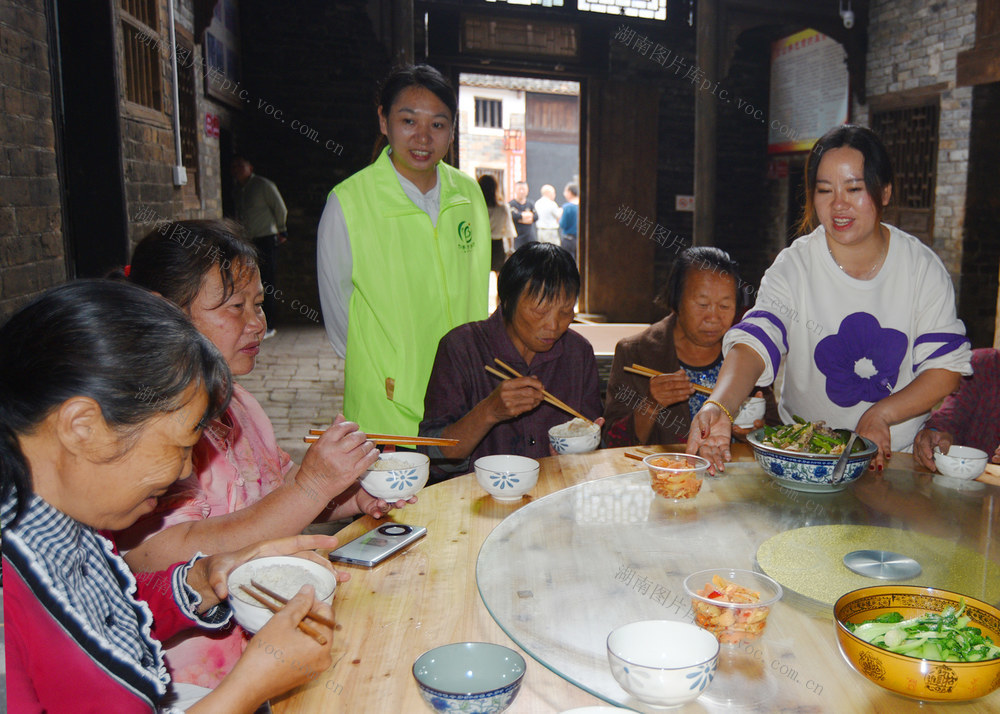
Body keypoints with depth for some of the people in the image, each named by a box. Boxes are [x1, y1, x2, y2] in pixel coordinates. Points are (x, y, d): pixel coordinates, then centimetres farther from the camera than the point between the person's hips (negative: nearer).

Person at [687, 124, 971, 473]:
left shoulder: (922, 266, -1)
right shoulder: (793, 267, -7)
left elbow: (946, 366, -2)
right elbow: (755, 342, -22)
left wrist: (881, 413, -18)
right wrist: (719, 405, -42)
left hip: (899, 451, 1)